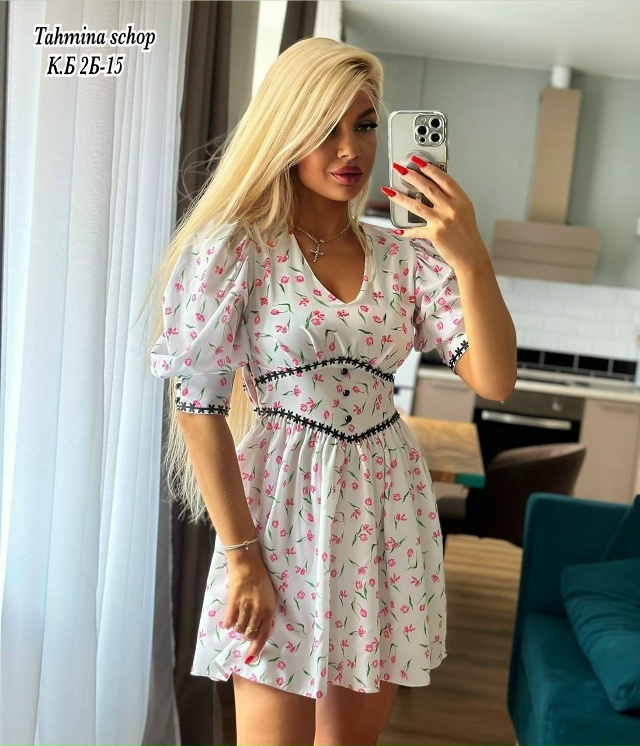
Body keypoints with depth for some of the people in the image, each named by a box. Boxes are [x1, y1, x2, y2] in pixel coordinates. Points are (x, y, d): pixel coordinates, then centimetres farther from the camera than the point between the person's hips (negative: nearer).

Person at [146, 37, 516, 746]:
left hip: (387, 512, 5)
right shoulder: (236, 248, -7)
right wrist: (242, 559, -12)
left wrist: (471, 259, -19)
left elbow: (495, 380, -5)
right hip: (286, 507, -4)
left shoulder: (407, 254, 4)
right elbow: (199, 406, -10)